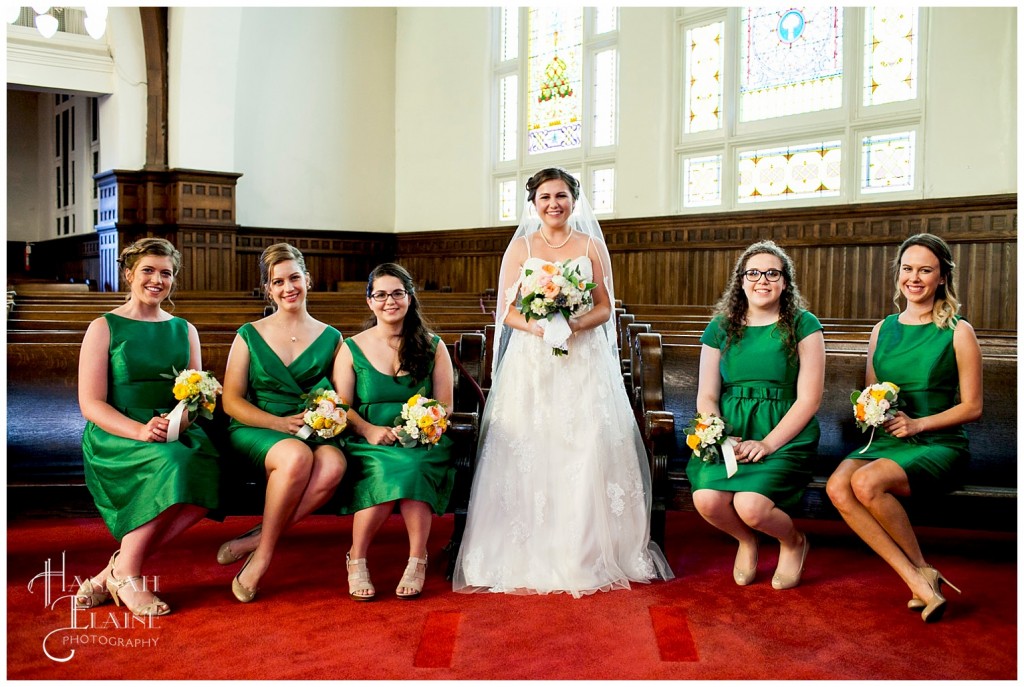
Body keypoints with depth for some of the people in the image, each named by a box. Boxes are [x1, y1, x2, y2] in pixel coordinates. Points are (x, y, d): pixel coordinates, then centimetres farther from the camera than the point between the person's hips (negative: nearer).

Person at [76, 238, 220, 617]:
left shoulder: (185, 330, 17)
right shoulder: (104, 328, 4)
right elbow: (91, 404, -4)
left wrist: (179, 422, -14)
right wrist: (140, 431, -22)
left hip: (175, 433, 4)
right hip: (114, 436, -4)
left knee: (209, 467, -31)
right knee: (171, 463, -37)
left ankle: (117, 569, -19)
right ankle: (126, 574, -18)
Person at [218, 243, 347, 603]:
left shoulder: (330, 338, 11)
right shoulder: (249, 336, 8)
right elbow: (231, 401, 1)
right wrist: (281, 423, -13)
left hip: (314, 432, 2)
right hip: (254, 429, -2)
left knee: (333, 465, -35)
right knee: (297, 457, -37)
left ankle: (255, 541, -23)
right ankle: (265, 551, -17)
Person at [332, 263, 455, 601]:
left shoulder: (433, 347, 12)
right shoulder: (351, 349, 10)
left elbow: (445, 405, 7)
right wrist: (369, 429, -16)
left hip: (421, 444, 0)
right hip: (369, 444, 0)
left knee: (410, 467, -35)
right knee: (386, 470, -34)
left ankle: (417, 561, -23)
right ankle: (356, 560, -16)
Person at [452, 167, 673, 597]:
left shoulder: (591, 246, 9)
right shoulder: (520, 247, 9)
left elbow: (605, 307, 6)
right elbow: (508, 310, 4)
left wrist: (578, 324, -14)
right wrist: (535, 326, -16)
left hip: (584, 363, 0)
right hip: (531, 364, 0)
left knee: (587, 453, -7)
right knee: (529, 456, -6)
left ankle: (586, 554, 3)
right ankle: (529, 557, 3)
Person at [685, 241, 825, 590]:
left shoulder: (803, 326, 2)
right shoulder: (720, 328, 11)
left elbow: (809, 399, -4)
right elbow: (706, 396, 8)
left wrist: (768, 444, -15)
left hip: (785, 436, -3)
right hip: (728, 432, 3)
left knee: (750, 505, -28)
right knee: (707, 499, -26)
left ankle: (793, 542, 11)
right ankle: (746, 541, 12)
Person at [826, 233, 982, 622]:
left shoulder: (958, 332, 0)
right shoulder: (882, 330, 14)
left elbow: (972, 408, -1)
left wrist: (917, 423, -14)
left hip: (939, 445, -5)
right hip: (886, 441, 5)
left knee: (868, 482, -34)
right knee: (838, 486, -28)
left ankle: (923, 572, -11)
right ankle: (919, 582, -24)